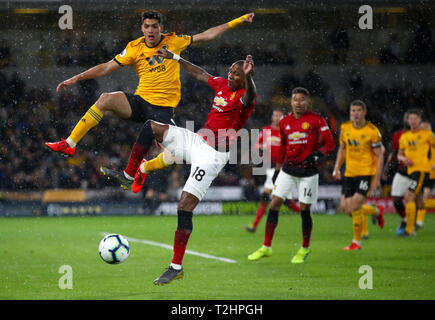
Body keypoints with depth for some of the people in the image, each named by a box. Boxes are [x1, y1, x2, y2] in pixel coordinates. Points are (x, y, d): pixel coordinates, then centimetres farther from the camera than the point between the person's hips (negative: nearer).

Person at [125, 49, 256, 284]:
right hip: (195, 140, 8)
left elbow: (250, 96, -41)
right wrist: (175, 58, 33)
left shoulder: (244, 97, -15)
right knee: (150, 127, 2)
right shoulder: (221, 85, 8)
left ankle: (176, 268, -6)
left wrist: (248, 77, -61)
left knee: (184, 208, -13)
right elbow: (200, 73, 27)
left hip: (212, 155, -8)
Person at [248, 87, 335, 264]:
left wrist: (317, 154, -23)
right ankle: (266, 247, 2)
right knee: (274, 204, -4)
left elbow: (330, 144, -6)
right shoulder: (285, 122, 8)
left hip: (308, 171, -4)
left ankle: (305, 249, 18)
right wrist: (277, 169, 18)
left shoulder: (316, 120, -6)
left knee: (304, 210, -1)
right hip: (288, 170, 4)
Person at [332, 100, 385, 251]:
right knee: (348, 210, 1)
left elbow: (379, 156, -8)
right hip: (349, 173, 6)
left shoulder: (372, 131, -11)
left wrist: (377, 179, -13)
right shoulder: (345, 128, 4)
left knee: (354, 207, -16)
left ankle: (356, 242, 0)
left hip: (366, 173, -5)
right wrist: (337, 168, 9)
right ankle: (376, 211, 30)